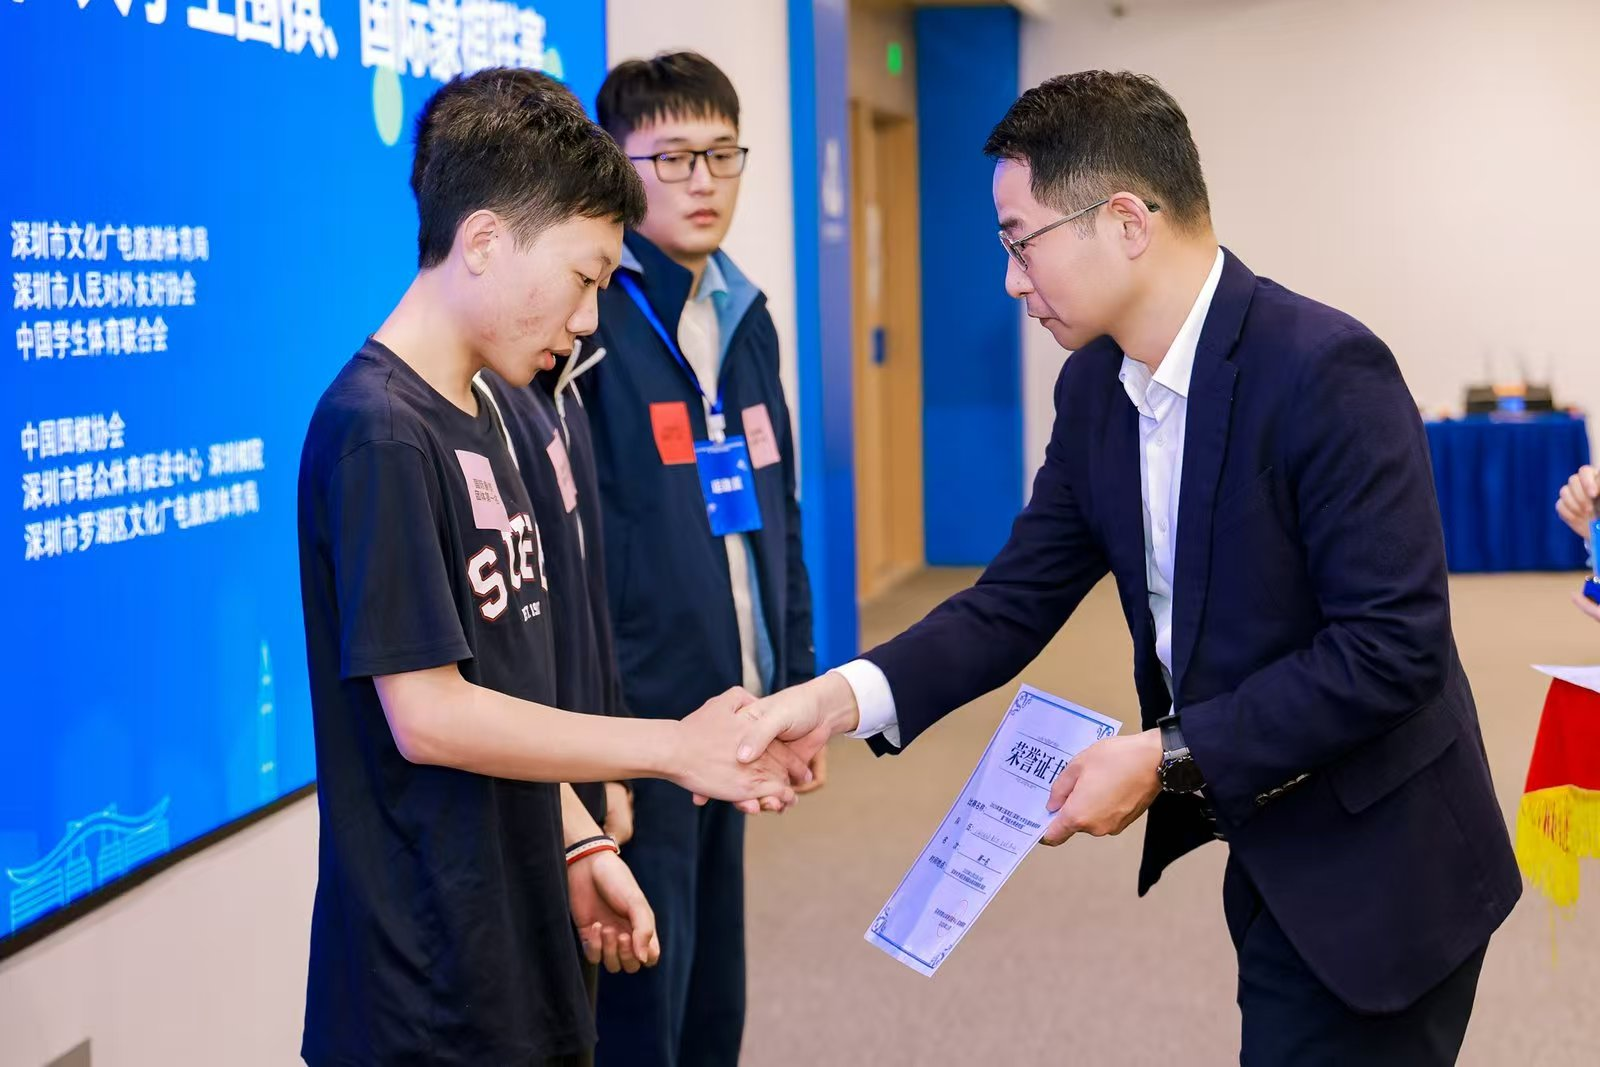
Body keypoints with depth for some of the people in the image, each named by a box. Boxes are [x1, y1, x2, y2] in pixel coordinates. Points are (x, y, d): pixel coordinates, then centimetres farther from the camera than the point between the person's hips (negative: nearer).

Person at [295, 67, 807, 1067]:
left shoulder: (476, 417, 11)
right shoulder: (378, 432, -18)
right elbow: (426, 714, -20)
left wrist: (582, 844, 11)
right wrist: (672, 747, -16)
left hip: (515, 936, 9)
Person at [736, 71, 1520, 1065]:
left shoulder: (1327, 369, -23)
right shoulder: (1094, 387, 1)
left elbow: (1393, 645, -25)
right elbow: (1017, 602, 3)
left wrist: (1168, 758, -23)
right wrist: (844, 696, -13)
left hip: (1372, 868, -7)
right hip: (1263, 851, 7)